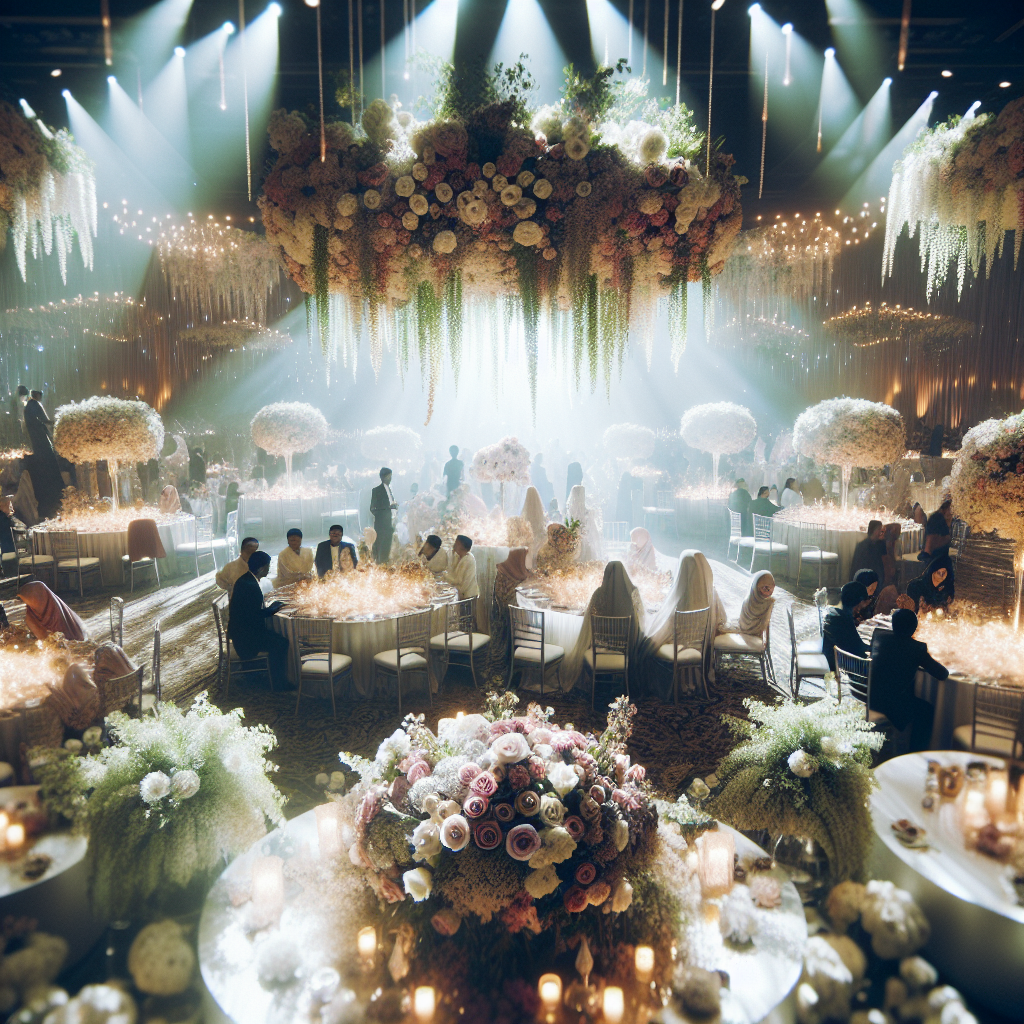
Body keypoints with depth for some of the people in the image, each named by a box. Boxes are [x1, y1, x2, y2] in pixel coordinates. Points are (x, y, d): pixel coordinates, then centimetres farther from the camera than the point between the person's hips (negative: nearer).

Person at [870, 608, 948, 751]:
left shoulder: (878, 636, 2)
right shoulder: (917, 648, -10)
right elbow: (943, 674, -4)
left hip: (869, 697, 6)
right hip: (891, 704, -5)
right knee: (927, 710, 19)